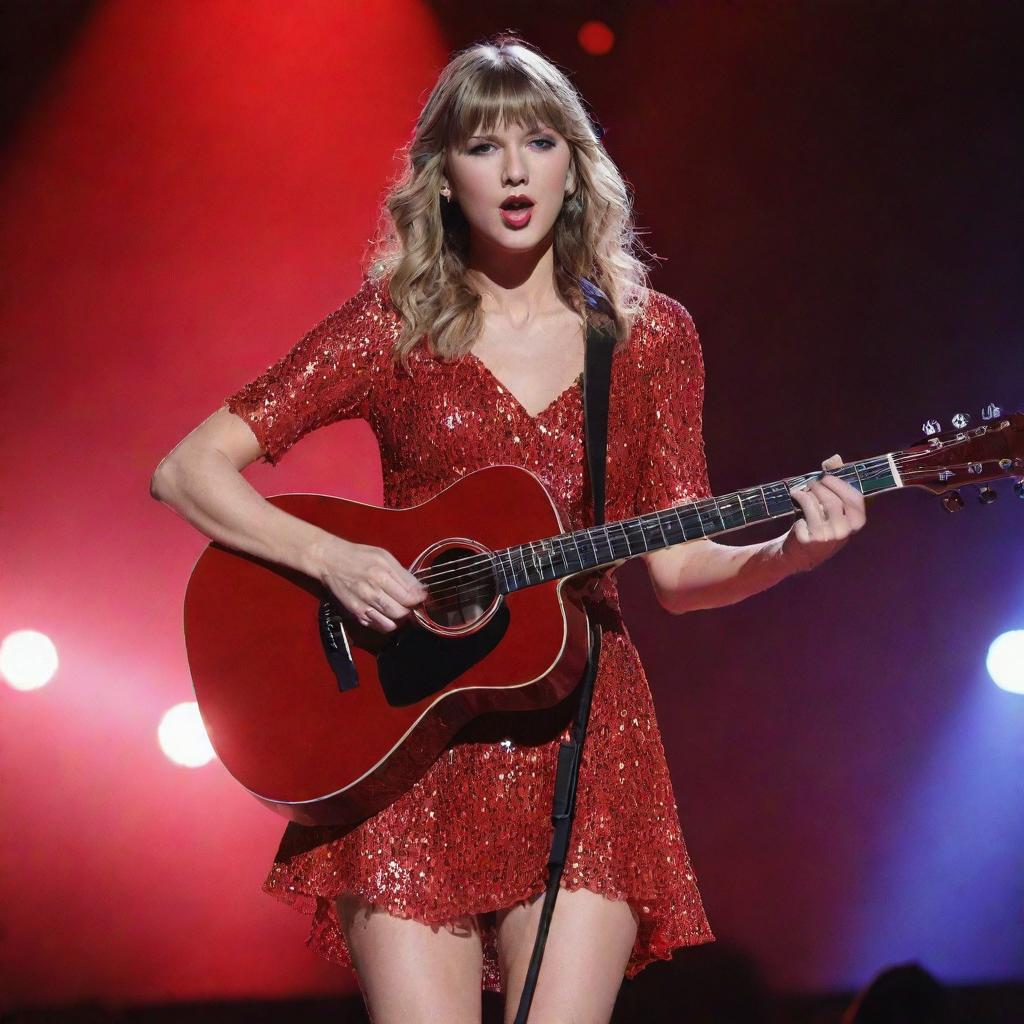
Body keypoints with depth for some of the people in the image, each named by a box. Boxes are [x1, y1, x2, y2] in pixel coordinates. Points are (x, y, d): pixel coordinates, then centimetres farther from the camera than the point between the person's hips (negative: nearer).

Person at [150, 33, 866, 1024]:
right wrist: (328, 556, -15)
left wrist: (791, 552, -12)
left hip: (585, 741, 1)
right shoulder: (393, 327, 2)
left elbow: (679, 569, 7)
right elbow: (186, 471, -1)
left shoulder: (650, 336, 8)